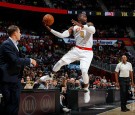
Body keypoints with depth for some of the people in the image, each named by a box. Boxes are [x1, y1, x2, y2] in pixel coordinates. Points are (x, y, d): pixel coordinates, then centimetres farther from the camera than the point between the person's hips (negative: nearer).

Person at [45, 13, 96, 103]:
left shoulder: (89, 25, 3)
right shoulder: (73, 28, 7)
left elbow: (93, 30, -23)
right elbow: (62, 35, -4)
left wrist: (81, 26, -34)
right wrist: (50, 29, -13)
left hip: (87, 52, -2)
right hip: (77, 50, 2)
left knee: (84, 71, -18)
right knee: (61, 62, -10)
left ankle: (86, 90, 6)